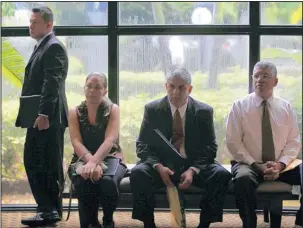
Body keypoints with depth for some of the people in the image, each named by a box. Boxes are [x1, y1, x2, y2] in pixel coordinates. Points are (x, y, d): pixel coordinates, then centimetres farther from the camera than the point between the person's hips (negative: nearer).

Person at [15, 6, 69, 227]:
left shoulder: (54, 47, -11)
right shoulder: (41, 47, 20)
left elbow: (52, 83, -20)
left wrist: (43, 114, -25)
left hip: (48, 119, -10)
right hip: (37, 118, 10)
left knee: (50, 166, -4)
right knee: (32, 163, 12)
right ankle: (46, 209, 18)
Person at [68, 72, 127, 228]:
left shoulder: (113, 110, 1)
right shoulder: (75, 113, 5)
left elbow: (110, 140, -15)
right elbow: (76, 142, -9)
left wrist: (94, 161, -34)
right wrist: (91, 161, -30)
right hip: (83, 161, 1)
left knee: (108, 182, -36)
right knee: (84, 182, -36)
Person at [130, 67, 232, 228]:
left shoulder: (204, 112, -1)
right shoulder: (152, 110, -1)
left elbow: (210, 148, -2)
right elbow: (142, 145, -2)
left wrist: (193, 170, -21)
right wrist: (158, 166, -22)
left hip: (194, 165, 0)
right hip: (161, 165, 0)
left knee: (221, 175, -27)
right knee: (138, 173, -31)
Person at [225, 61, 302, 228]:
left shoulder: (286, 107, 7)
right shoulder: (239, 106, 0)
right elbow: (233, 142, -4)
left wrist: (280, 164, -12)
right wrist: (257, 165, -14)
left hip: (281, 166, 3)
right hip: (249, 164, -3)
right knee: (243, 178, -38)